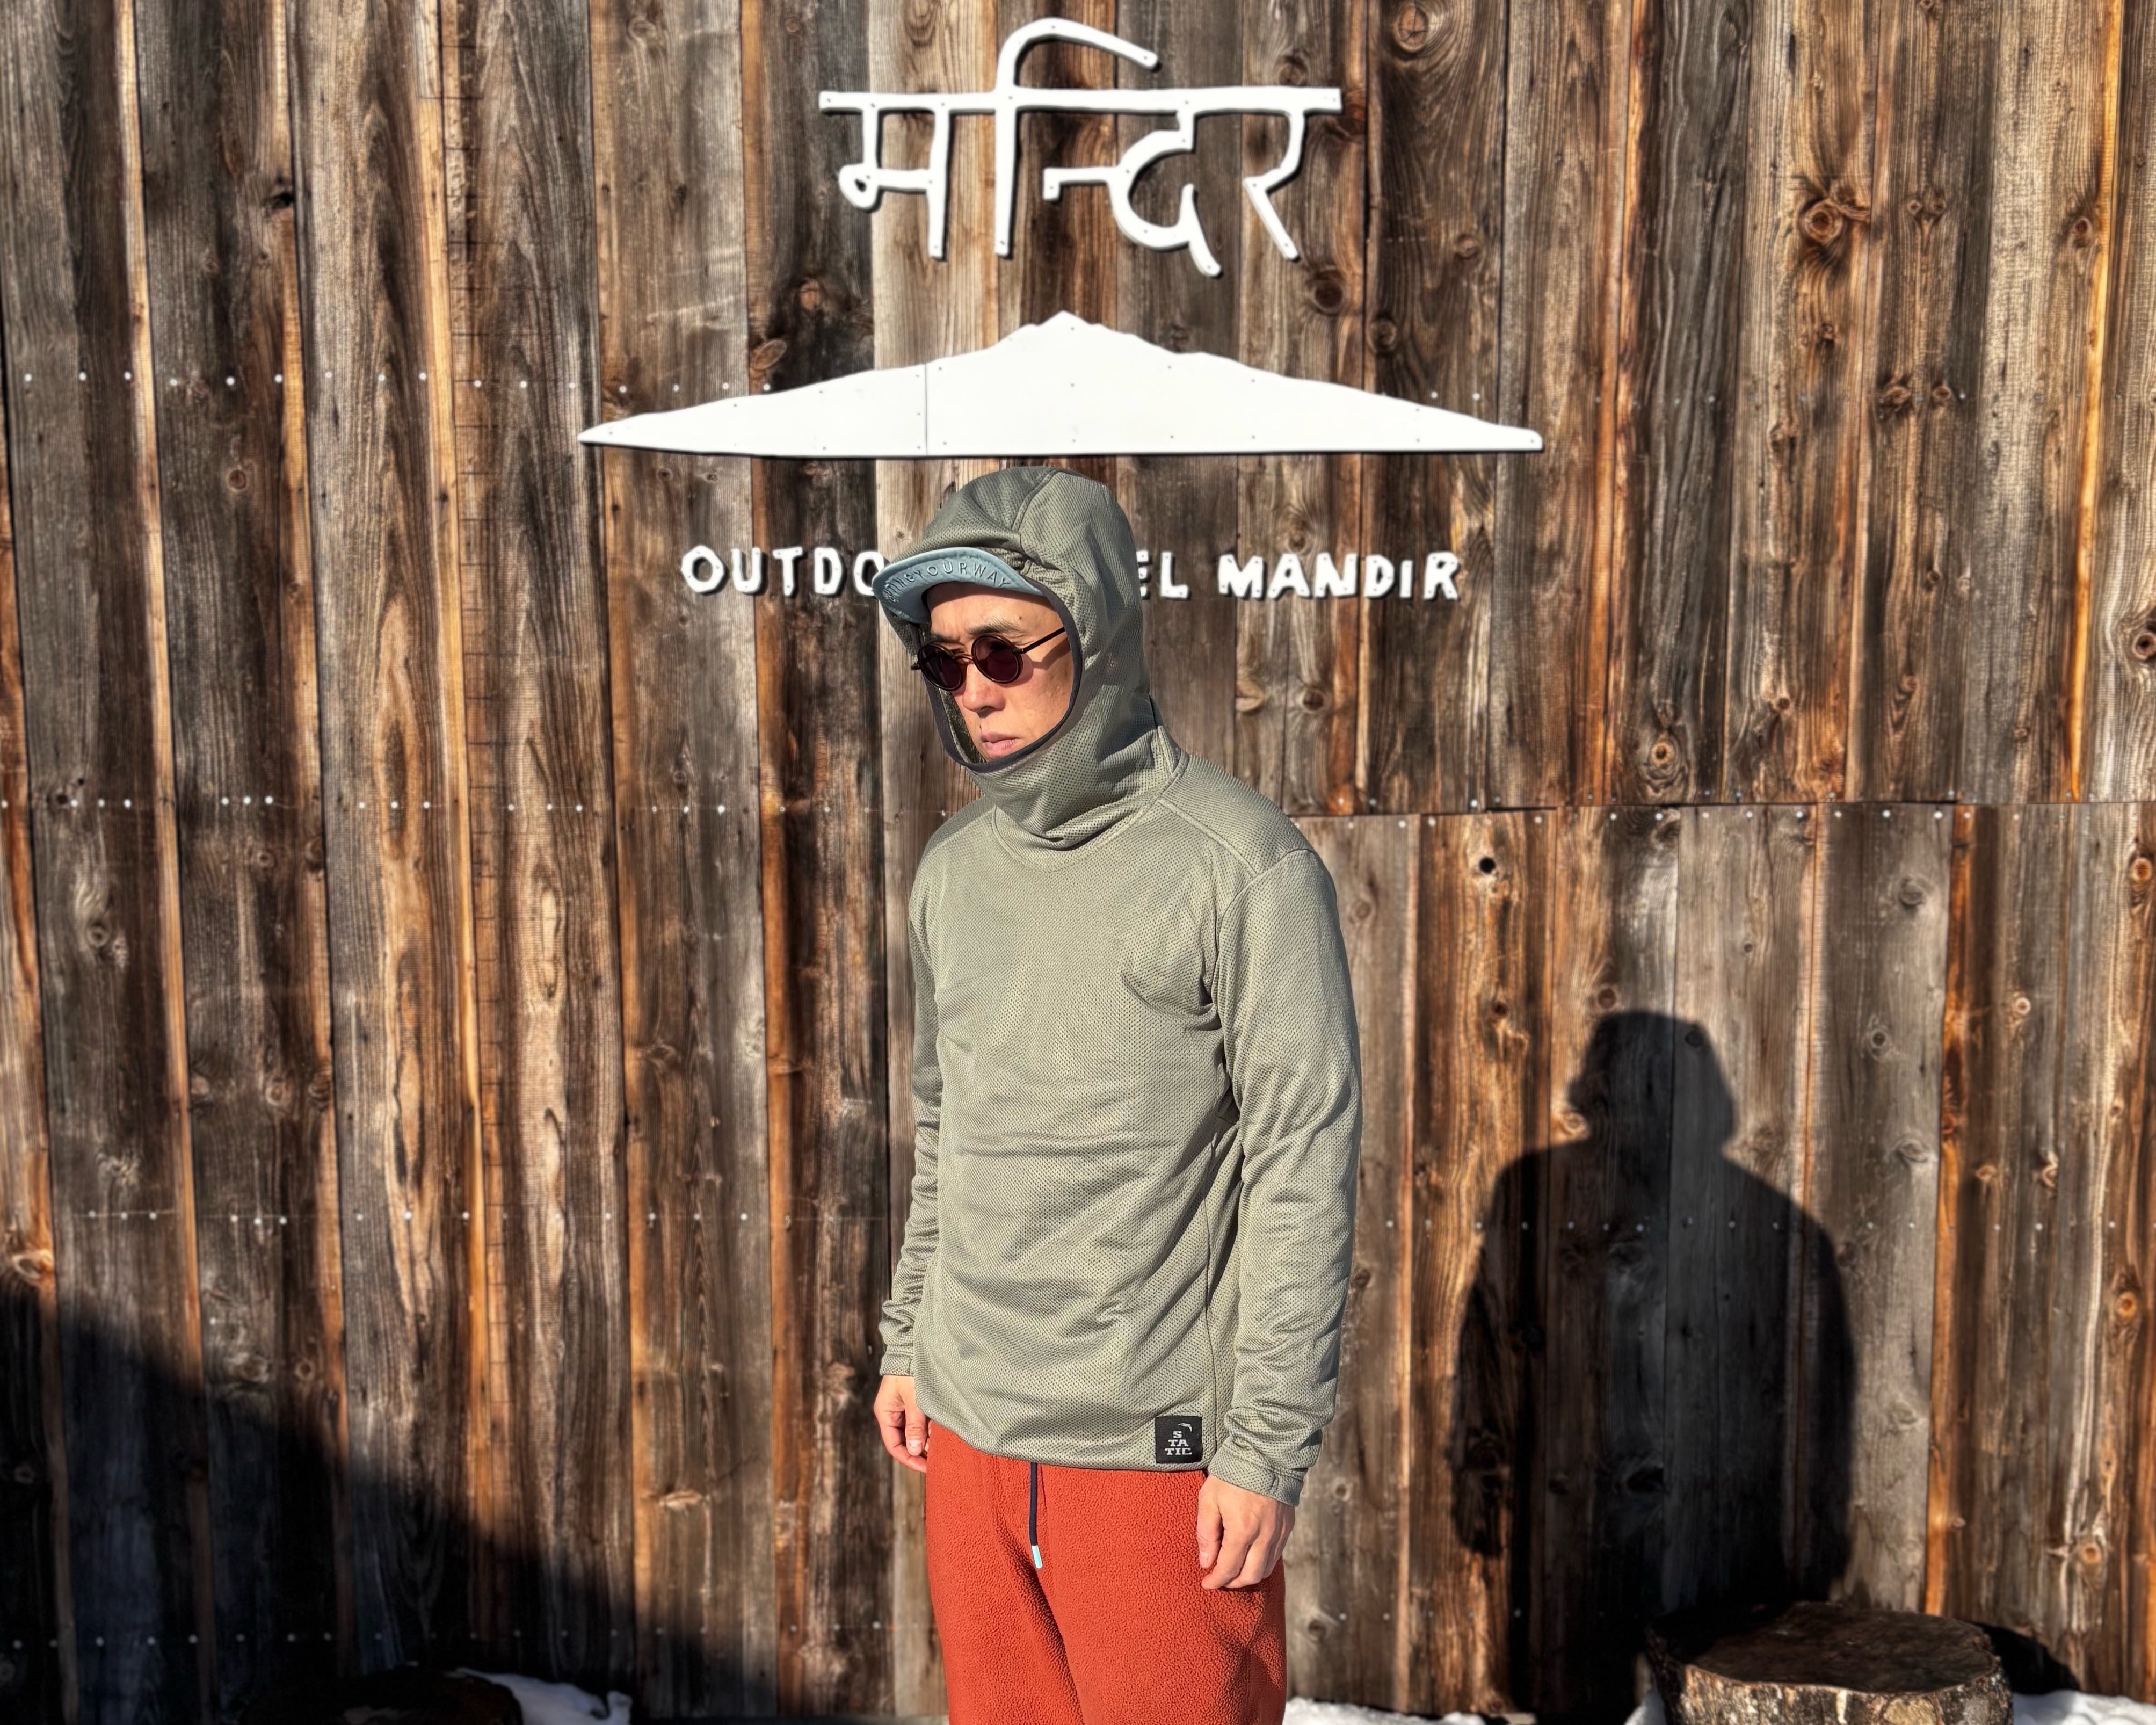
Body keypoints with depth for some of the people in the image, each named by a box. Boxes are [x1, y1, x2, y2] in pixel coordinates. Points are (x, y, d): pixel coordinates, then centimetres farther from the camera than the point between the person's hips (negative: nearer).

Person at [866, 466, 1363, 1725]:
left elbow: (1305, 1166, -13)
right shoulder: (955, 867, 7)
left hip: (1158, 1449, -5)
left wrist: (1268, 1444, -13)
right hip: (968, 1433, 6)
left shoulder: (1241, 863, -13)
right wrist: (908, 1343, 17)